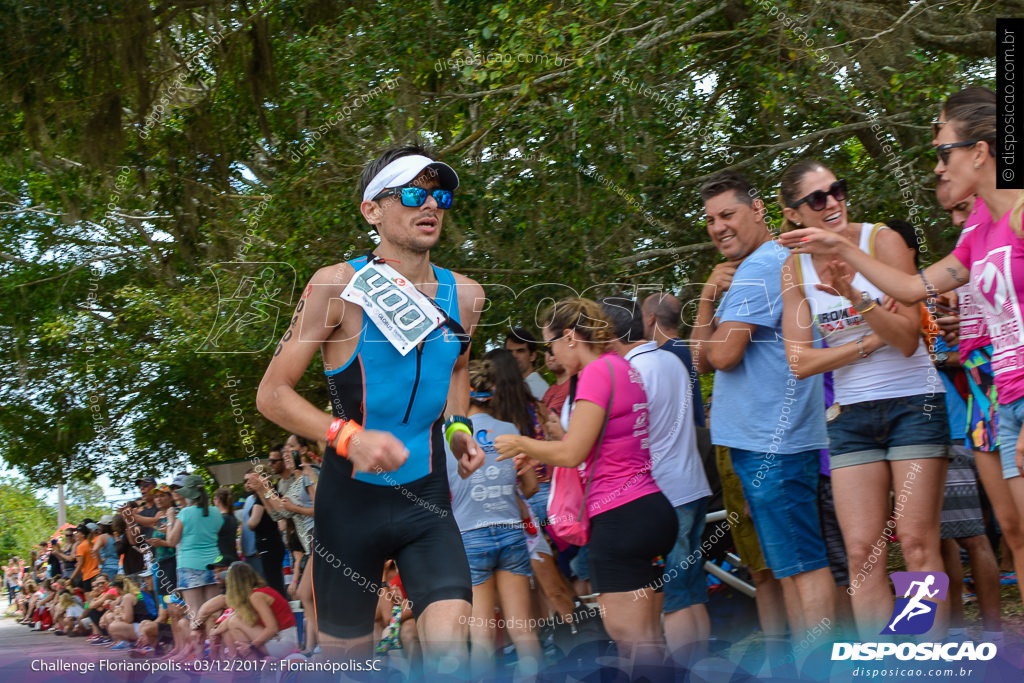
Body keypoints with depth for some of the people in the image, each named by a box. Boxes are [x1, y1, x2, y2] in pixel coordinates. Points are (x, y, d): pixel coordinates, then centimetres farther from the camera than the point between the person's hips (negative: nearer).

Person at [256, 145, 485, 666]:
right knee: (346, 659, 10)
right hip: (350, 500, -2)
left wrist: (457, 428, 7)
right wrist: (348, 437, -24)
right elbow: (272, 394, -10)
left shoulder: (463, 295, 3)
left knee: (450, 647, -18)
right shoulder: (340, 285, -11)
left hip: (427, 502, 3)